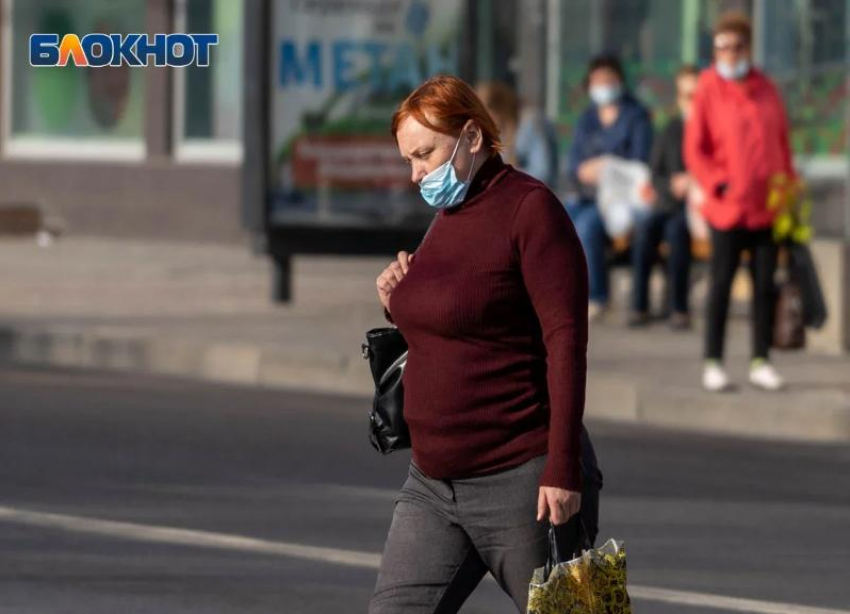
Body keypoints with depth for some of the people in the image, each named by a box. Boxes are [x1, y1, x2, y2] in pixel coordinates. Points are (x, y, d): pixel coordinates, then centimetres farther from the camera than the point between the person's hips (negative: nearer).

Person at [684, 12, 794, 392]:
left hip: (767, 206, 4)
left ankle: (761, 363, 12)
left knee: (766, 285, 5)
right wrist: (718, 185, -12)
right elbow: (694, 150, -2)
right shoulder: (709, 89, -2)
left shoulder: (766, 90, 10)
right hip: (728, 208, -4)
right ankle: (713, 364, 6)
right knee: (722, 283, 0)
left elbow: (782, 145, 16)